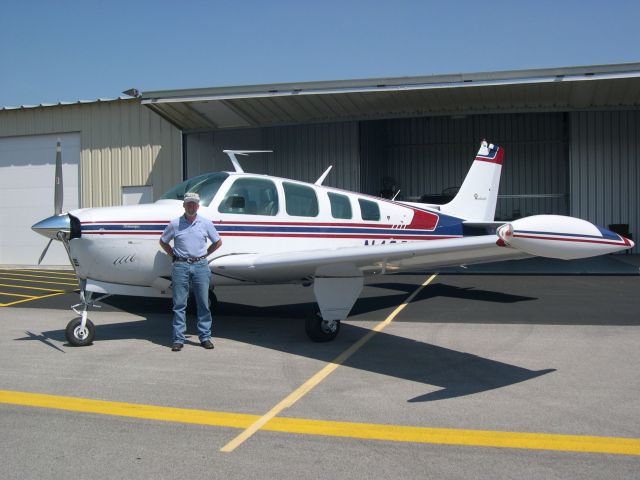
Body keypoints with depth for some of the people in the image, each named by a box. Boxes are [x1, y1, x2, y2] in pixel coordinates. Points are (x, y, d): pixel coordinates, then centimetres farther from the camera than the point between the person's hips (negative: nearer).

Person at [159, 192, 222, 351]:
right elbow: (163, 242, 14)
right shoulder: (175, 224, 2)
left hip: (200, 265, 1)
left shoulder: (206, 223, 4)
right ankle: (178, 339, 7)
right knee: (179, 304, 1)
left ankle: (205, 337, 12)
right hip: (180, 266, -1)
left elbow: (218, 242, 14)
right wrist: (174, 256, 6)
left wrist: (204, 255, 8)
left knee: (203, 304, 4)